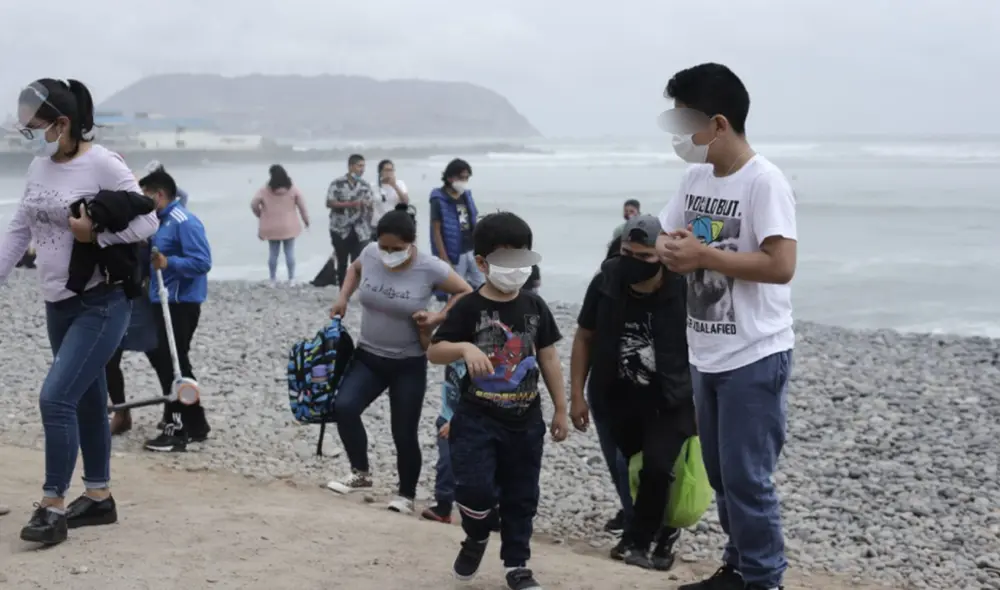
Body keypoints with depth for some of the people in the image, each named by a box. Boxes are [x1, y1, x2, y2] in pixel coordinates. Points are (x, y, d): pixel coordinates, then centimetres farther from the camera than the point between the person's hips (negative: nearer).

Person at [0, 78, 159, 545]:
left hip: (102, 304, -7)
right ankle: (99, 497, 26)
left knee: (56, 398, -14)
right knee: (86, 400, 15)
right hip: (59, 304, 7)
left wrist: (93, 236, -21)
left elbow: (146, 223, -14)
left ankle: (52, 507, -4)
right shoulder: (39, 168, 6)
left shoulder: (102, 165, -15)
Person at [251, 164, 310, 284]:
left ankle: (273, 279, 14)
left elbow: (253, 205, -6)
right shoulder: (292, 189, -5)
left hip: (272, 227, 0)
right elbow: (302, 205, -2)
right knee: (290, 252, 5)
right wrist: (306, 220, 11)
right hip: (289, 226, 0)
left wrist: (261, 215, 14)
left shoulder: (265, 190, -8)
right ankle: (291, 278, 6)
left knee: (273, 253, 9)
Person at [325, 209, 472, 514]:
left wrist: (437, 318, -18)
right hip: (368, 356, 3)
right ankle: (361, 474, 4)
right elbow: (354, 269, 17)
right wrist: (343, 299, 3)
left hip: (409, 364, -3)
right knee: (343, 408, -18)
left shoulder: (430, 268, -19)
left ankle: (406, 495, 24)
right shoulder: (371, 253, -7)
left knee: (404, 434, 0)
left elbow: (466, 293, -8)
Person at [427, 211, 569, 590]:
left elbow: (549, 358, 9)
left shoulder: (534, 306, 3)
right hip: (477, 419, -3)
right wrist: (465, 347, -32)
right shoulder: (469, 308, -9)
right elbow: (434, 352, -12)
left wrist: (560, 410, 10)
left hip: (525, 421, 4)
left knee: (521, 497, 10)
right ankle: (476, 538, 17)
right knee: (475, 488, -15)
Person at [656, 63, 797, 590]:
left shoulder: (764, 182, -16)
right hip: (707, 356, 8)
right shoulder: (695, 178, 7)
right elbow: (664, 239, 12)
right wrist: (673, 248, -11)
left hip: (754, 359, -8)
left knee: (747, 478, -2)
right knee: (721, 475, 17)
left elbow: (781, 266, -24)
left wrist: (704, 255, -21)